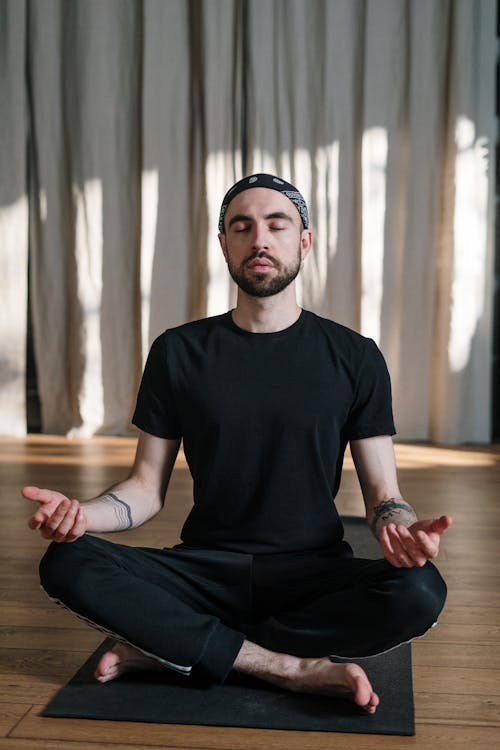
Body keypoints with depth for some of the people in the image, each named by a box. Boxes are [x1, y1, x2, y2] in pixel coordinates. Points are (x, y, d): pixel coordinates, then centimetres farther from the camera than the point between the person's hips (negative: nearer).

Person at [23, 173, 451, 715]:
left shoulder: (354, 357, 1)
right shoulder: (179, 352, 4)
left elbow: (382, 493, 0)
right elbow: (147, 487, 4)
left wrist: (401, 528, -24)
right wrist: (83, 513, -18)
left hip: (312, 571, 0)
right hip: (206, 565, 1)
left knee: (419, 592, -32)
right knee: (67, 565, -25)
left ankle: (169, 646, -20)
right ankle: (294, 666, -25)